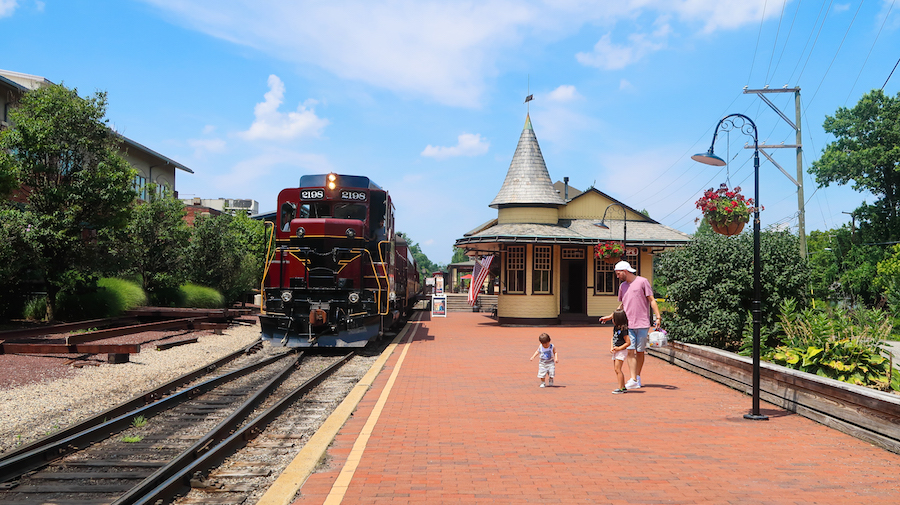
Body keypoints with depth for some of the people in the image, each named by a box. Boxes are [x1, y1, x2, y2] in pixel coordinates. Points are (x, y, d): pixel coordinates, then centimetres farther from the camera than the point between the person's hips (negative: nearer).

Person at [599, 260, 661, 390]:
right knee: (630, 351, -8)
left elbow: (651, 300, 0)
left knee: (640, 351, 4)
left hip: (642, 324, -4)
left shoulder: (642, 282, 1)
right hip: (628, 324, 4)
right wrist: (610, 316, 28)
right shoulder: (622, 286, 16)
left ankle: (638, 377, 18)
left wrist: (658, 317, -9)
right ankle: (633, 380, -11)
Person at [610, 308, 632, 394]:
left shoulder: (623, 330, -20)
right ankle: (623, 387, 20)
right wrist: (612, 348, 0)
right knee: (615, 369, 12)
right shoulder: (615, 327, 6)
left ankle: (620, 388, -7)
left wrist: (619, 348, -19)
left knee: (617, 369, -11)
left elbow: (628, 342, -17)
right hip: (616, 351, 9)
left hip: (621, 351, -9)